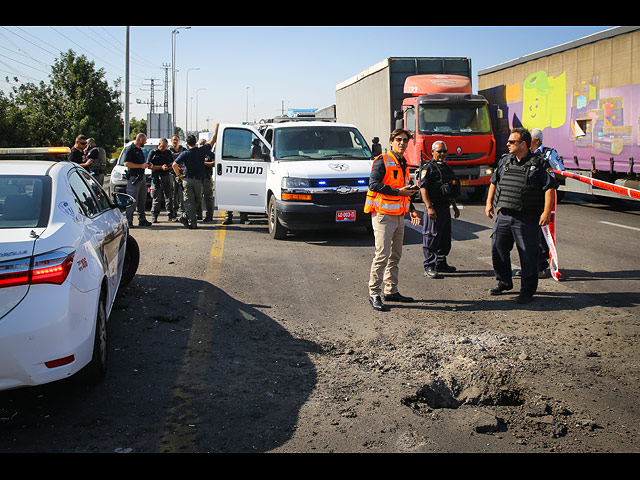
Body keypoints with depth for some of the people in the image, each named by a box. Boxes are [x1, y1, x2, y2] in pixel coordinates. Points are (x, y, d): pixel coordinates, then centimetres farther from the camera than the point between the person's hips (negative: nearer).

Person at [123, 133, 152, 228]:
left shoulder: (140, 150, 19)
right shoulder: (130, 149, -8)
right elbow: (126, 163, -18)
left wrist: (146, 165, 13)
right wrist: (141, 166, -18)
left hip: (142, 177, 9)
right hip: (133, 177, -9)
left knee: (142, 200, 11)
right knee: (132, 201, -9)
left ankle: (142, 220, 17)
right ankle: (129, 221, -6)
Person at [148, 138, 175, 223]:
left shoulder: (168, 153, 15)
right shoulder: (153, 153, 2)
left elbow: (173, 163, 20)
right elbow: (150, 166, -5)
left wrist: (169, 167, -3)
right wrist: (161, 167, -15)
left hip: (167, 176, 4)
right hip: (156, 177, -4)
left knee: (169, 197, 5)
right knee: (156, 198, -3)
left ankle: (170, 214, 12)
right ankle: (154, 217, 3)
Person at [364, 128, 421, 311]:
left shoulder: (403, 164, 17)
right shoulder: (382, 161, -9)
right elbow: (373, 184, -21)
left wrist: (412, 209, 19)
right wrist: (398, 191, -22)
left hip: (399, 216, 9)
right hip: (383, 215, -9)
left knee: (395, 255, 13)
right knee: (382, 255, -10)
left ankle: (391, 291, 22)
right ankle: (374, 294, -4)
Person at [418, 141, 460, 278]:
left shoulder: (447, 168, 18)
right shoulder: (428, 168, -9)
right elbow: (423, 188, -16)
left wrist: (454, 206, 23)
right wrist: (429, 207, -23)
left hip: (445, 208, 9)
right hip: (434, 208, -9)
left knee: (445, 238, 14)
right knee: (431, 238, -6)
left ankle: (441, 264, 25)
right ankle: (429, 267, -1)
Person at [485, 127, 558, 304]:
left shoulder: (538, 164, -4)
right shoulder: (504, 161, 12)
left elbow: (550, 188, -7)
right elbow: (494, 182, 22)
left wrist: (546, 212, -15)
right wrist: (489, 203, 14)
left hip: (526, 218, -5)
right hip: (503, 215, 5)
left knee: (528, 254, 0)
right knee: (497, 248, 9)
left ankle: (527, 290, 11)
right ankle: (504, 282, 28)